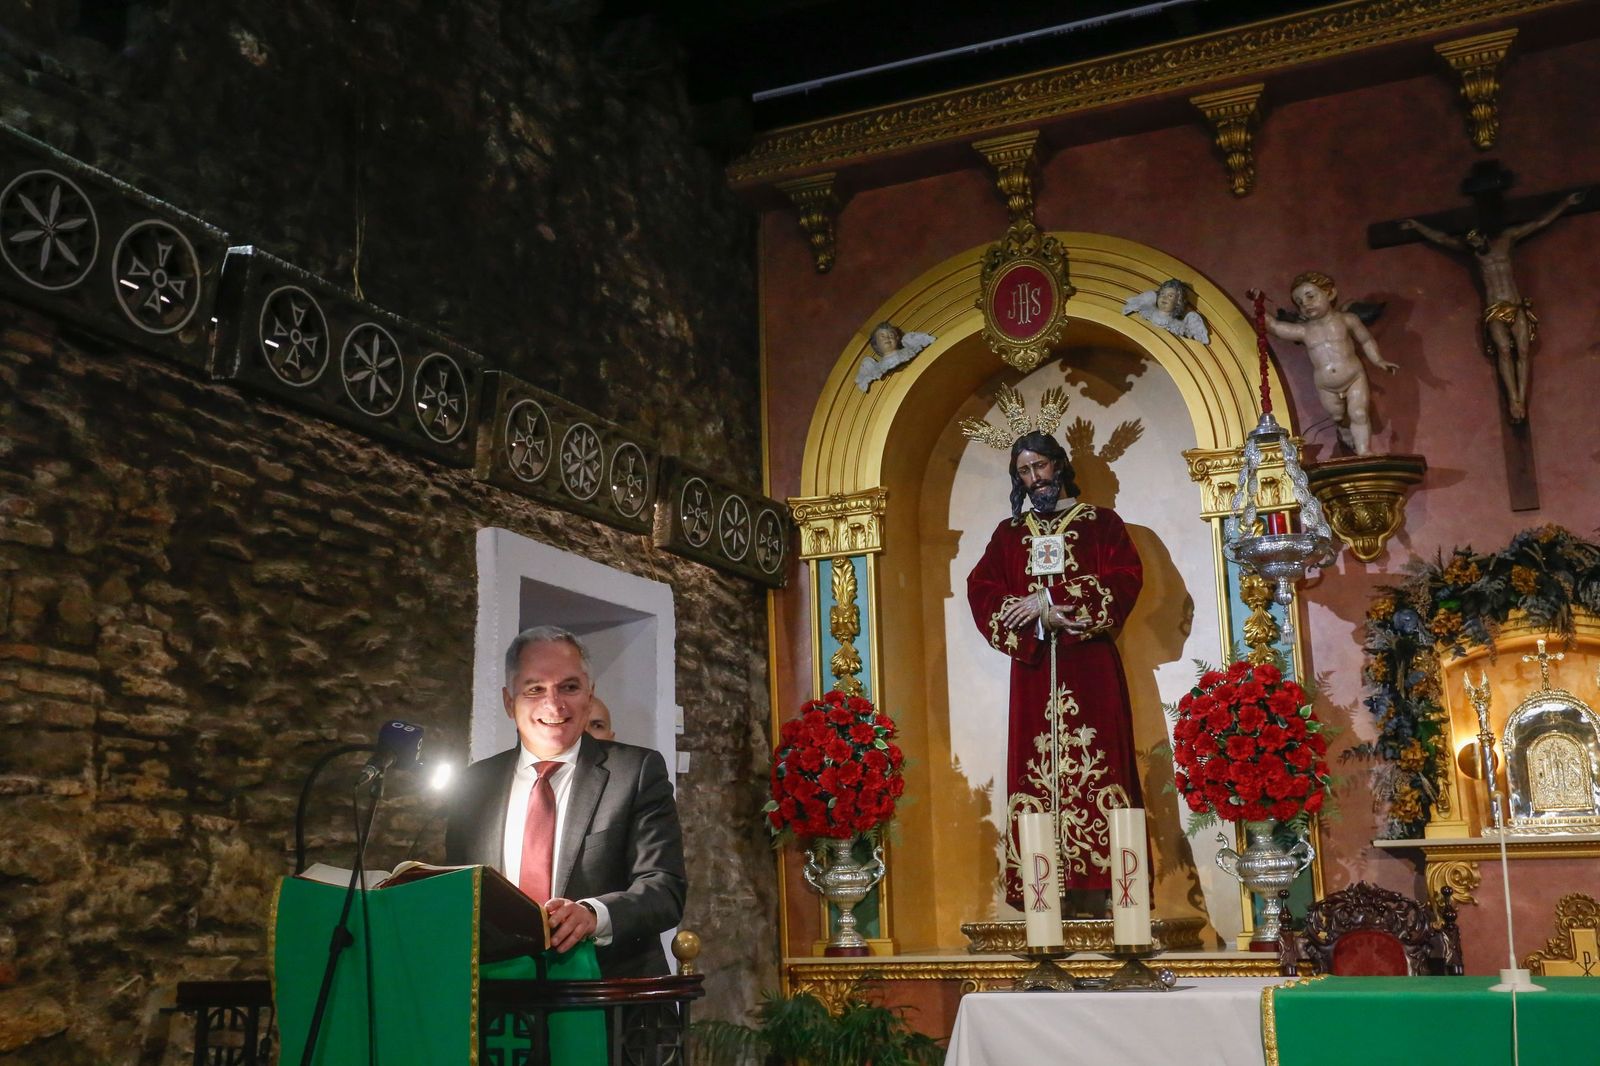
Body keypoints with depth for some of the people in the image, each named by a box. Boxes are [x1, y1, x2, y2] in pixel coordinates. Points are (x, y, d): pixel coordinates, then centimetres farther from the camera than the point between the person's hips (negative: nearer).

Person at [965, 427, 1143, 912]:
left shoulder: (1101, 522, 10)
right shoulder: (1008, 533, 17)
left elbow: (1125, 579, -4)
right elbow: (981, 591, 5)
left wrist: (1050, 601, -12)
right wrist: (1040, 620, -11)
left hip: (1091, 666, -2)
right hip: (1033, 669, 2)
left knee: (1096, 768, -9)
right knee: (1037, 772, -4)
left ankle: (1098, 887, -9)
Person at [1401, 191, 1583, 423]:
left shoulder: (1506, 238, 10)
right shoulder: (1469, 249, 9)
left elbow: (1541, 222, 14)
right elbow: (1440, 238, 11)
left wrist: (1566, 202, 16)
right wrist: (1416, 226, 10)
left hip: (1517, 307, 2)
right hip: (1495, 310, -2)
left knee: (1523, 350, -14)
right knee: (1504, 350, -23)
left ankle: (1521, 400, -18)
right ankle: (1513, 399, -28)